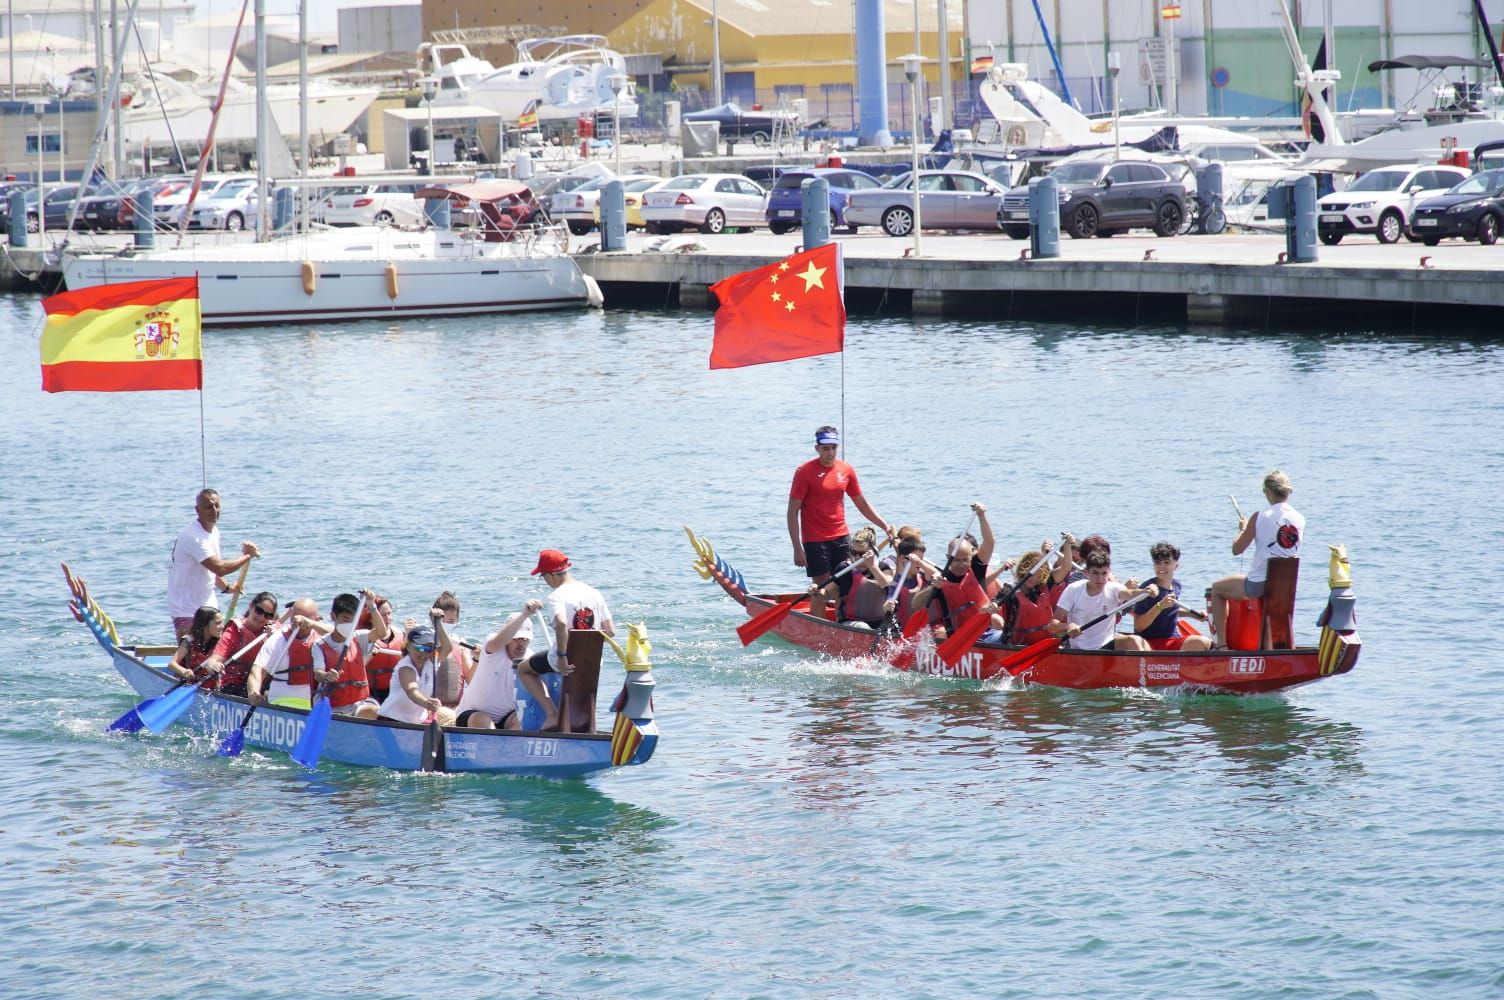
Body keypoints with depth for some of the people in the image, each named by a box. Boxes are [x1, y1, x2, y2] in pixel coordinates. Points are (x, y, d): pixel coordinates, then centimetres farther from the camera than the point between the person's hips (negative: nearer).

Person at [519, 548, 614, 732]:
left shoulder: (557, 596, -17)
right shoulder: (594, 593, 1)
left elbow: (561, 623, -37)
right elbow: (610, 631, 0)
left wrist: (562, 658, -29)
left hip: (565, 659, -6)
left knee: (524, 669, 23)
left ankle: (552, 714, 7)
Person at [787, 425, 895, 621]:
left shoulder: (846, 470, 6)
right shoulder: (805, 472, -9)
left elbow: (862, 504, 18)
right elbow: (793, 512, -9)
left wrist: (884, 525, 11)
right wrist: (797, 548, -13)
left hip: (841, 537, 5)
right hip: (815, 539, -5)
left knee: (845, 586, 4)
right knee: (820, 589, -4)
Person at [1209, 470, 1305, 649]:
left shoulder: (1260, 517, -14)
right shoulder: (1300, 519, -1)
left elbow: (1236, 549, -7)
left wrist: (1243, 529, 13)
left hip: (1259, 585, -5)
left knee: (1217, 588, 23)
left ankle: (1221, 642, 17)